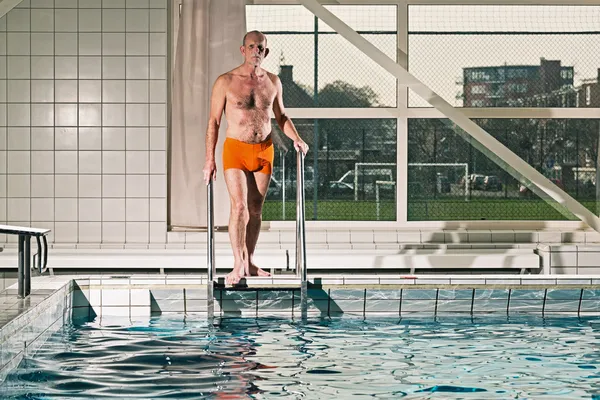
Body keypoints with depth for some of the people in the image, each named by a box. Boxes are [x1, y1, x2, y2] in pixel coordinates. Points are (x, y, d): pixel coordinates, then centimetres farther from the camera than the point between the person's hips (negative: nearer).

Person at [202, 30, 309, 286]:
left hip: (264, 151, 4)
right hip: (236, 150, -4)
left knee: (256, 209, 8)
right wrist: (209, 159, -7)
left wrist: (296, 139, 1)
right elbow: (214, 121, -3)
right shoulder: (225, 82, -6)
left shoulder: (273, 82, 6)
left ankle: (249, 264, 17)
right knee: (239, 205, -16)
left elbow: (281, 116, 18)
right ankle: (238, 265, -15)